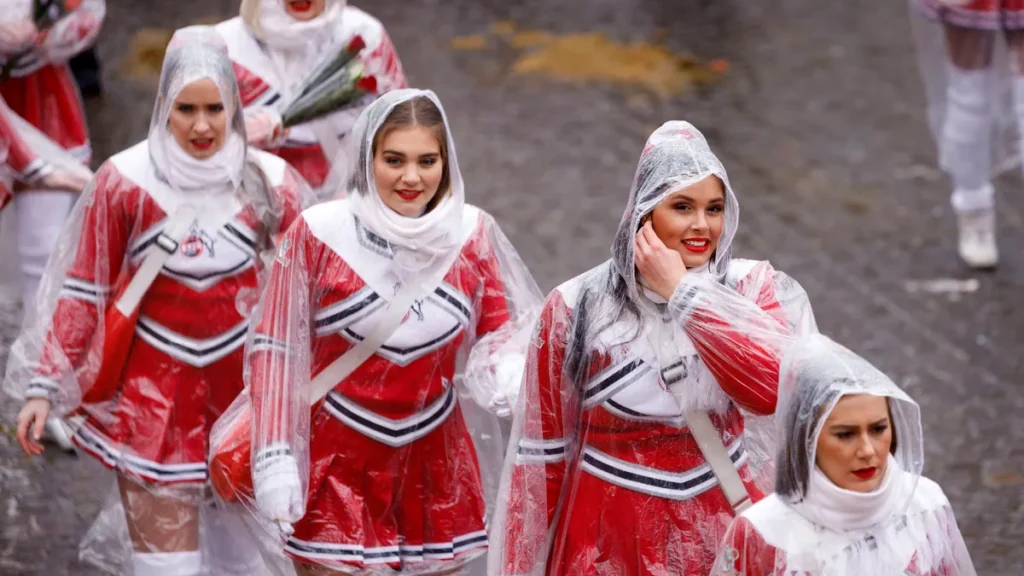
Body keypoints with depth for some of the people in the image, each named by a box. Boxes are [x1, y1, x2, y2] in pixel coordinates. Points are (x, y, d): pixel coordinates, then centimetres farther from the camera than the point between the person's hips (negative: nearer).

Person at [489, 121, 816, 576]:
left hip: (724, 529, 2)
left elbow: (775, 388, -24)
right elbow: (543, 449, -3)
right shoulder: (577, 309, -9)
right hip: (613, 537, -2)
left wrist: (682, 292, -21)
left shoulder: (750, 288, -5)